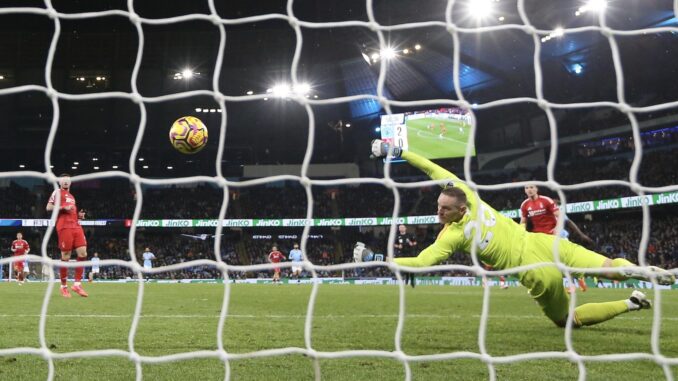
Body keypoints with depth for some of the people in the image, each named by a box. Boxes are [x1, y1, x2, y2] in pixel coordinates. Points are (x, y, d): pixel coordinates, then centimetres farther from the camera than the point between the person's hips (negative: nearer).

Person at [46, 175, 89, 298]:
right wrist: (63, 208, -14)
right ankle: (64, 287, 6)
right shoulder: (57, 192, 6)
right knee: (65, 256, -4)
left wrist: (79, 215, 14)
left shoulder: (71, 196, 28)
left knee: (83, 253, -5)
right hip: (64, 227, -7)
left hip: (76, 226, 7)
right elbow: (48, 207, -4)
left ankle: (77, 284, 0)